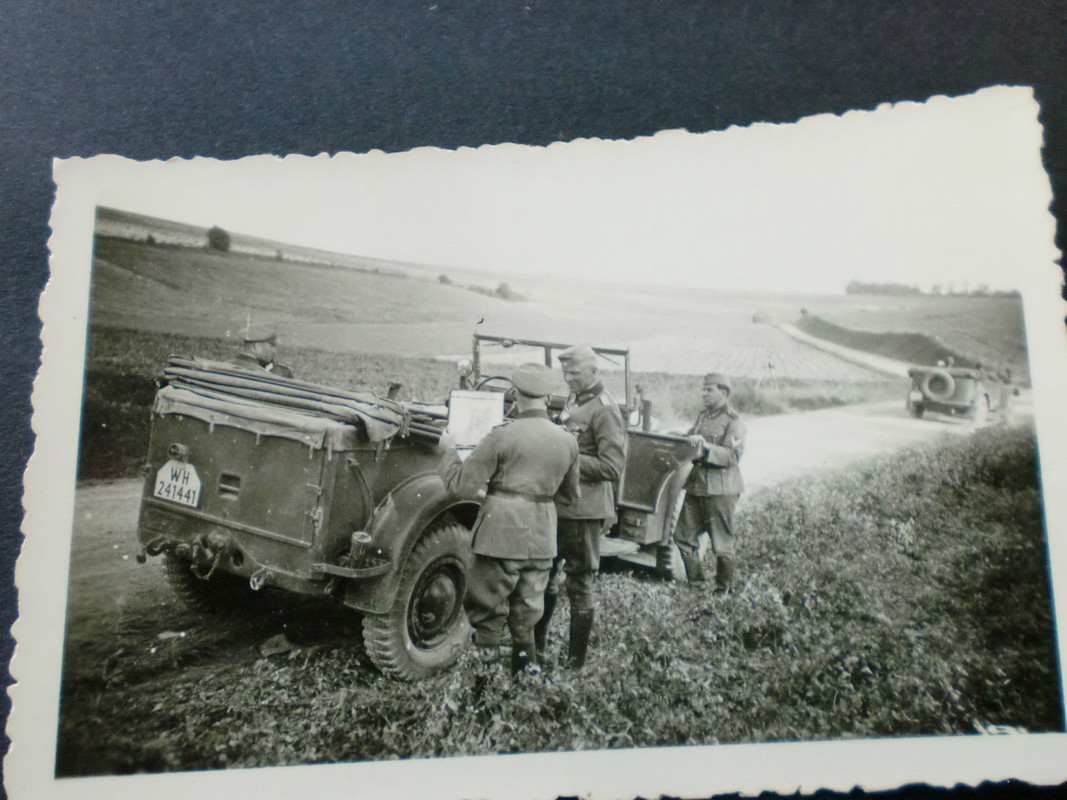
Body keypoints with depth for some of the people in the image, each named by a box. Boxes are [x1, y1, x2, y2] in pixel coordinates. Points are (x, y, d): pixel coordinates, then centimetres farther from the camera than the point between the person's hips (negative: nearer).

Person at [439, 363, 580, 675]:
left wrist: (449, 450, 5)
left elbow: (462, 485, -10)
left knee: (487, 616, 8)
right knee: (526, 620, 17)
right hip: (542, 540, 5)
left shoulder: (503, 435, -13)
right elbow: (570, 495, 16)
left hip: (502, 536, -5)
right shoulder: (568, 441, 3)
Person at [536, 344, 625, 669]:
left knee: (579, 585, 1)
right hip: (558, 505, 9)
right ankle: (537, 642, 34)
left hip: (583, 512, -9)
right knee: (546, 574, 18)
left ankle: (575, 662, 12)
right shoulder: (573, 401, 12)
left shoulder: (604, 410, -15)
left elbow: (612, 466, -21)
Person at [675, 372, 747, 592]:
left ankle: (725, 588, 14)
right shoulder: (702, 416, 16)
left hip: (720, 488, -7)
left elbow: (733, 455, -18)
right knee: (683, 536, 9)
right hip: (696, 485, 8)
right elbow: (690, 439, 25)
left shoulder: (733, 421, -7)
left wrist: (706, 446, -28)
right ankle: (696, 581, 23)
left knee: (722, 544, 0)